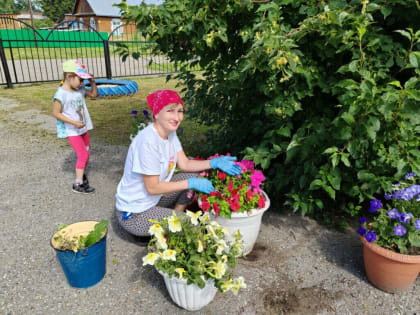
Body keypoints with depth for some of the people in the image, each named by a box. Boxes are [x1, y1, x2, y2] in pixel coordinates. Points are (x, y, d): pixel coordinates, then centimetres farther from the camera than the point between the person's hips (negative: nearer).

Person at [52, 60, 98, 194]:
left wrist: (92, 82, -4)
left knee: (87, 153, 16)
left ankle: (81, 174, 38)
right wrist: (74, 123, -23)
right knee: (83, 154, -8)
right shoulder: (61, 94, -21)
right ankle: (78, 184, 2)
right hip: (71, 131, -7)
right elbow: (56, 113, -19)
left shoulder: (80, 90, 0)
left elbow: (94, 94, 13)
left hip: (83, 128, 7)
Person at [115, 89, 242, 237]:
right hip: (134, 214, -8)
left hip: (155, 198, 8)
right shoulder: (148, 141, -29)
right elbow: (152, 188, -25)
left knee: (194, 175, 3)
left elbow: (185, 164, 3)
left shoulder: (170, 132, -2)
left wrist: (214, 163, -11)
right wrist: (191, 184, -21)